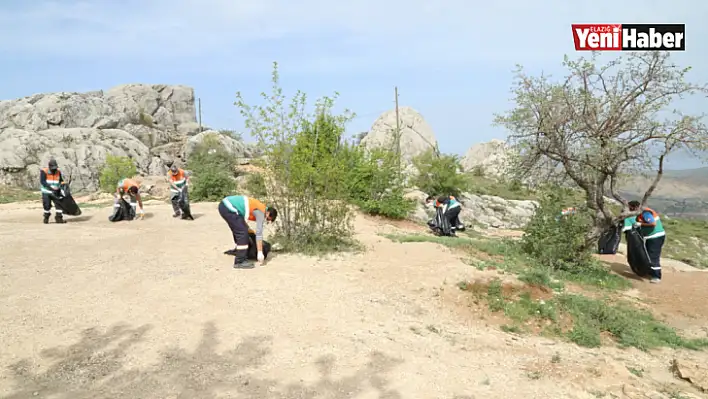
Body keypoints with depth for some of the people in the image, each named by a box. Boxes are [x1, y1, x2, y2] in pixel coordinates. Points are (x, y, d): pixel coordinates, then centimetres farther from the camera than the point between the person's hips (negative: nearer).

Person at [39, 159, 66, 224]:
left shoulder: (58, 172, 0)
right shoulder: (44, 172, -12)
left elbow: (61, 181, 12)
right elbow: (42, 182, -21)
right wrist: (51, 188, -29)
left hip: (55, 192, 3)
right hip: (46, 192, -3)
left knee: (59, 203, -9)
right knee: (47, 205, 2)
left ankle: (59, 217, -3)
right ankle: (46, 217, 25)